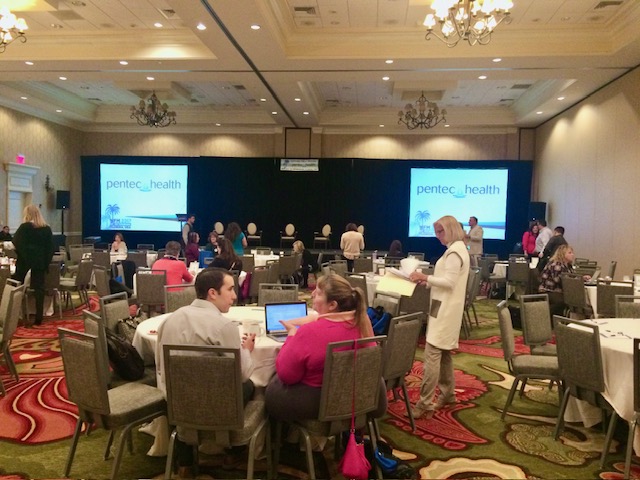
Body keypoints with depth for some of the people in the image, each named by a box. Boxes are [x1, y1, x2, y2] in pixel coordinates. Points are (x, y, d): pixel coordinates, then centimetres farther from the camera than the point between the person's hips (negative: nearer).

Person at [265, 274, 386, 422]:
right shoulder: (362, 320, -11)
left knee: (272, 393, 21)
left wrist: (292, 335, -7)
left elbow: (285, 375, -16)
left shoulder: (309, 332, -29)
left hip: (315, 401, -5)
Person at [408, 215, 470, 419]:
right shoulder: (457, 249, 17)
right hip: (447, 309, 11)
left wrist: (425, 277, -19)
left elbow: (449, 282, -22)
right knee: (443, 353, 17)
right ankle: (447, 394, 27)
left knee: (432, 354, -12)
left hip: (445, 310, -11)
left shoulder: (454, 252, -16)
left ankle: (424, 404, -11)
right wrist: (426, 279, 8)